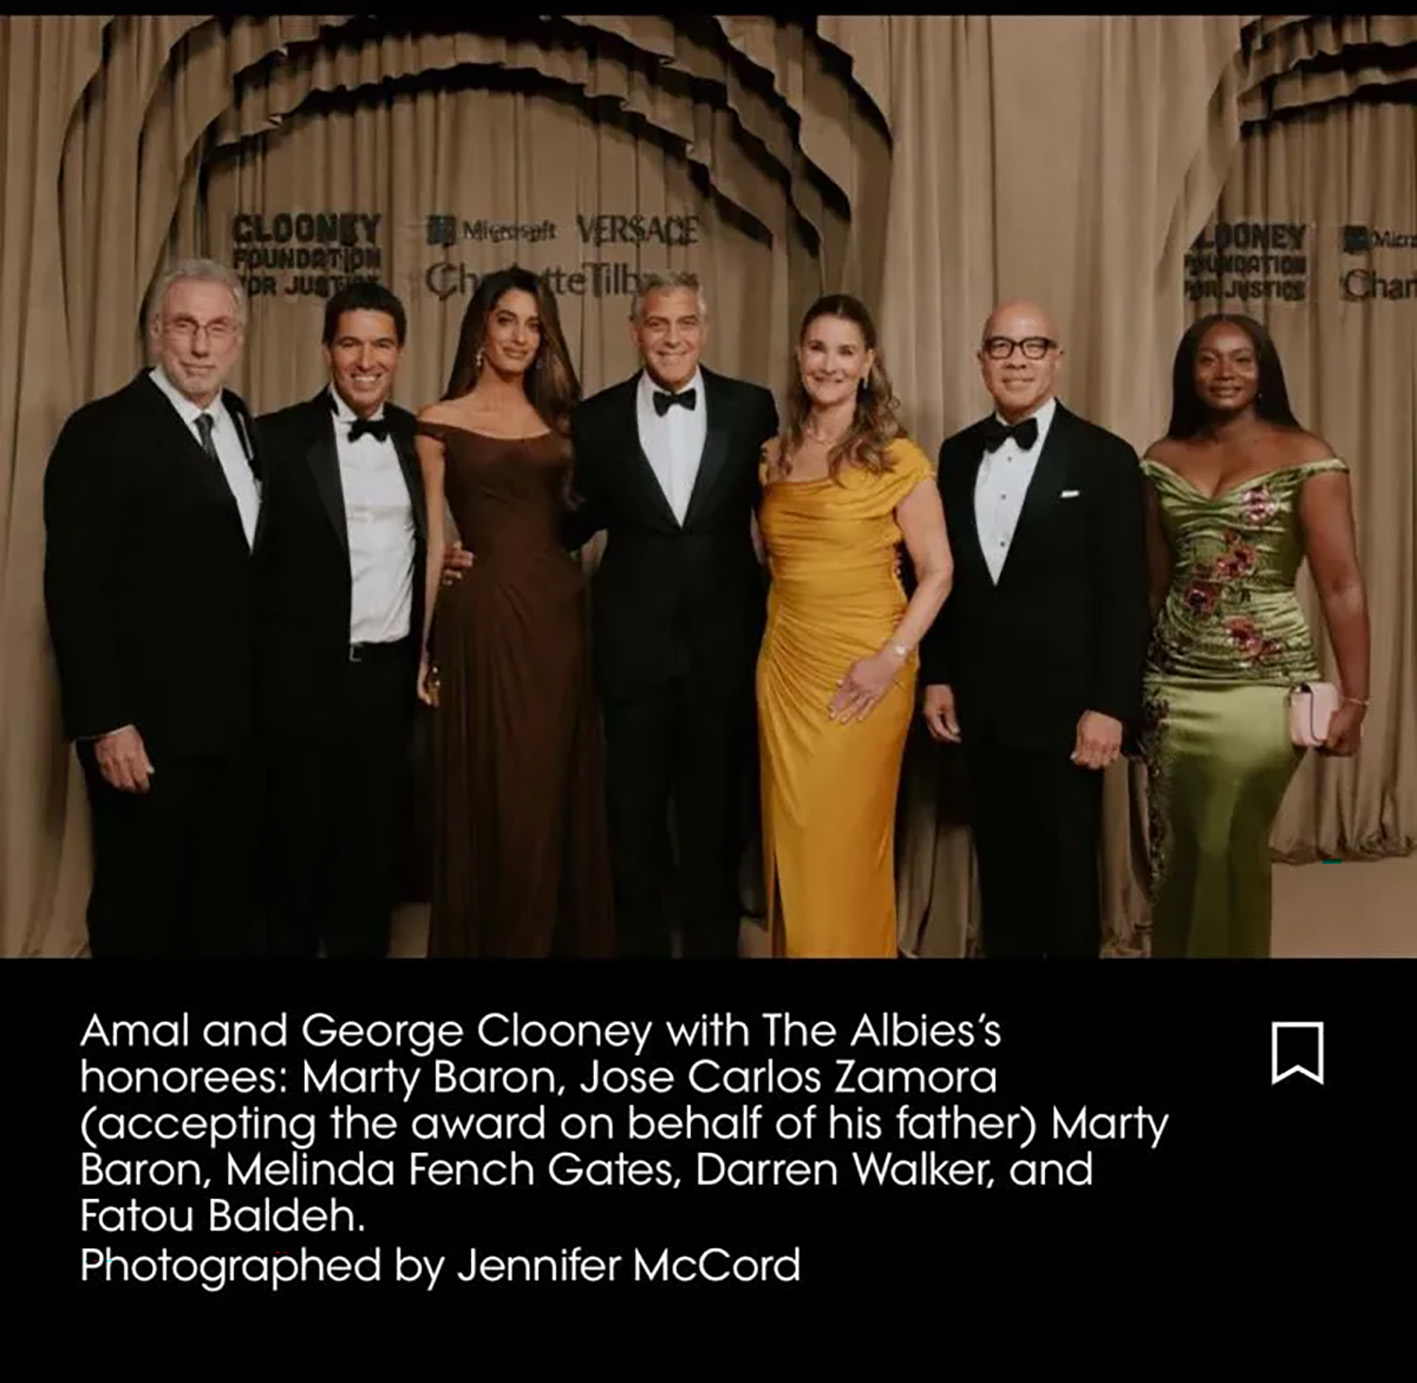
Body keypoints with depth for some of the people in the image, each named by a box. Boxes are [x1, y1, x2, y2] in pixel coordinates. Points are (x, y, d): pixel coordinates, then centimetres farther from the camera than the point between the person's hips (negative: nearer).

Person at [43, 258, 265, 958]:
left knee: (228, 904, 17)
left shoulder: (244, 424, 9)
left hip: (238, 716, 6)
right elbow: (74, 589, -15)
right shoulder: (104, 432, -11)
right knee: (140, 911, 10)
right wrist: (106, 724, -19)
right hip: (148, 722, -6)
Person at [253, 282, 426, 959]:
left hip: (391, 672, 4)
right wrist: (261, 671, -9)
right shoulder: (279, 438, -6)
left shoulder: (418, 438, 6)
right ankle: (293, 944, 30)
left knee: (375, 840, 15)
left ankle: (361, 948, 31)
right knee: (300, 843, 11)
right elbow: (254, 564, -7)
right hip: (309, 677, -3)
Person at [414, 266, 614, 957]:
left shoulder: (556, 418, 13)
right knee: (494, 798, 2)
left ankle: (564, 937, 24)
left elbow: (571, 517, 14)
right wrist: (420, 646, -4)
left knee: (560, 794, 10)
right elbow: (432, 543, 0)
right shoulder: (441, 422, 2)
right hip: (485, 617, -4)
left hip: (561, 611, 4)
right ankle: (492, 940, 19)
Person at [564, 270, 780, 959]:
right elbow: (581, 520, 9)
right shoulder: (596, 417, 1)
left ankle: (713, 944, 29)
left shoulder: (752, 407, 0)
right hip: (634, 642, 0)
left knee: (716, 816, 12)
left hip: (724, 642, 0)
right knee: (635, 818, 12)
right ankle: (640, 943, 29)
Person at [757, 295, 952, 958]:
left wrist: (892, 658, -16)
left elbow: (936, 572, -6)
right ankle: (795, 947, 28)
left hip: (863, 671, -4)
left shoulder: (898, 459, -6)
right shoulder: (775, 457, 8)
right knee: (790, 837, 11)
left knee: (845, 841, 2)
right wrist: (776, 641, 7)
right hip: (784, 666, 5)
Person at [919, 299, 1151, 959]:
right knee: (999, 871, 13)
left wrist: (1109, 706, -13)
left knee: (1066, 876, 7)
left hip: (1063, 706, -4)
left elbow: (1124, 597, -8)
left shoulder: (1105, 458, -5)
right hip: (980, 707, 4)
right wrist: (937, 676, 7)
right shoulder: (957, 453, 9)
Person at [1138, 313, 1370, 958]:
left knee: (1230, 856, 3)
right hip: (1171, 683, 4)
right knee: (1174, 855, 12)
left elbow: (1342, 584, -9)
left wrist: (1354, 698, -14)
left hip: (1263, 685, -3)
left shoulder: (1306, 458, -6)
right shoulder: (1161, 460, 6)